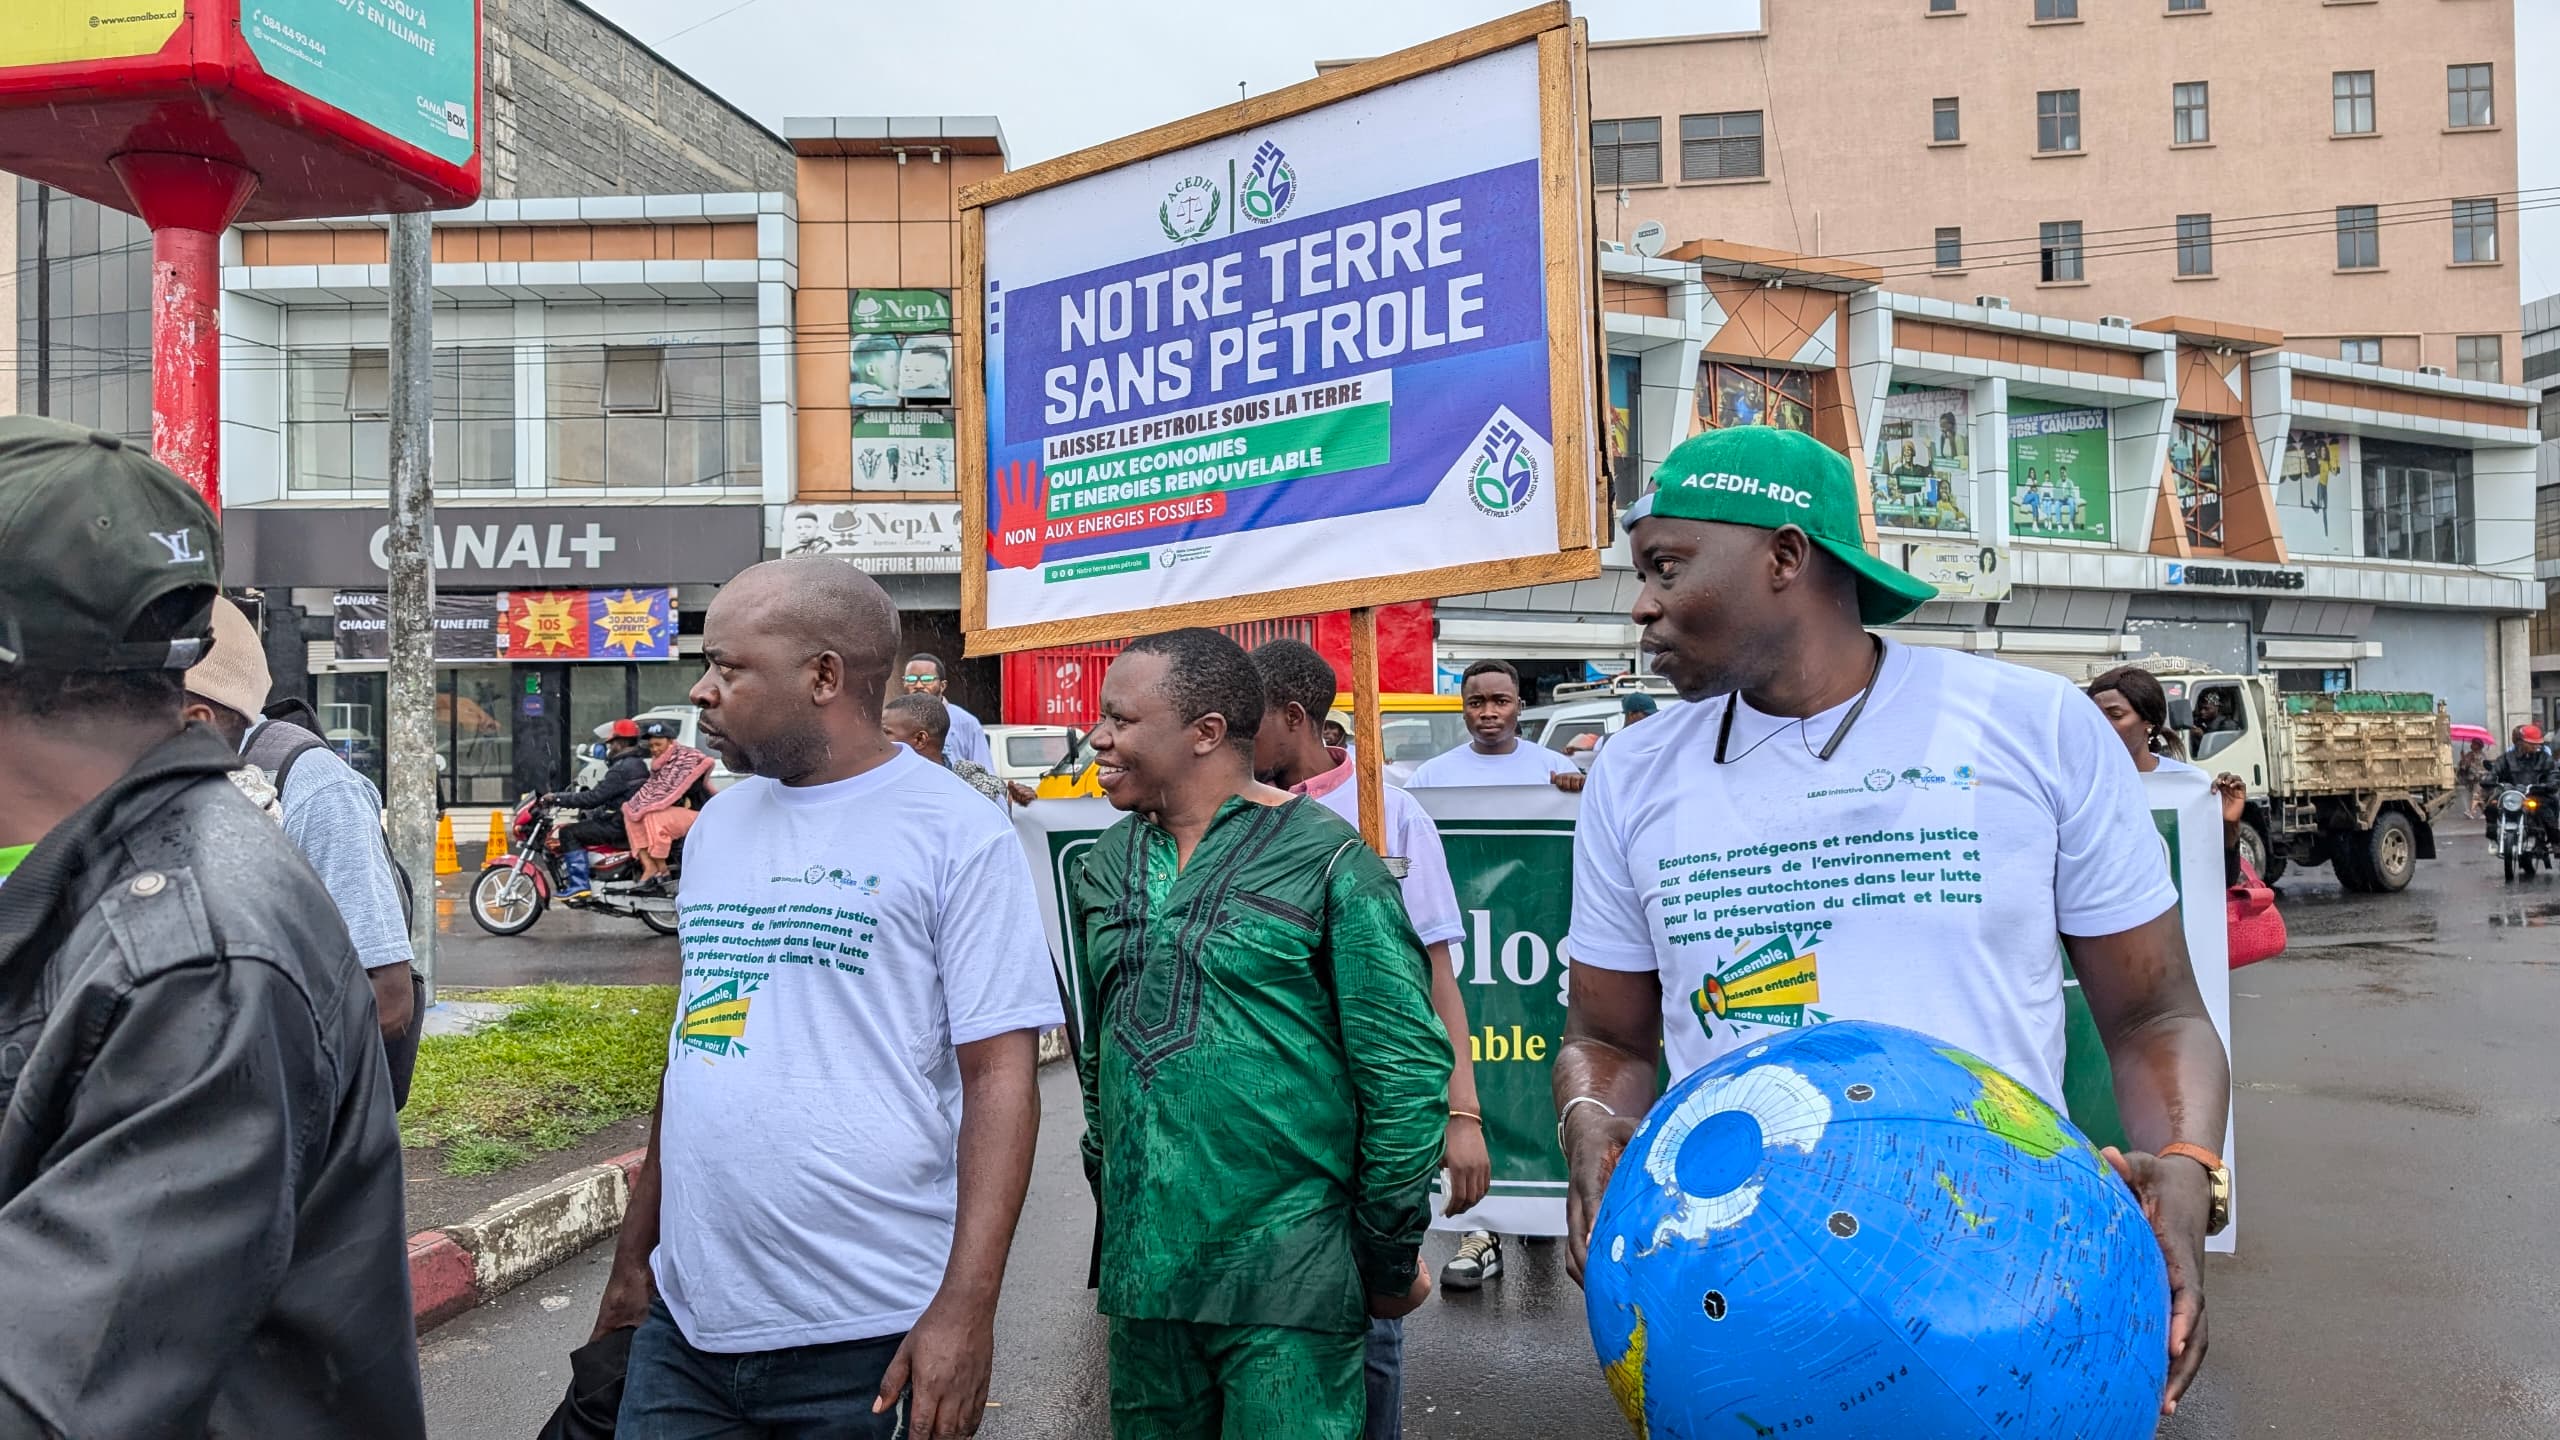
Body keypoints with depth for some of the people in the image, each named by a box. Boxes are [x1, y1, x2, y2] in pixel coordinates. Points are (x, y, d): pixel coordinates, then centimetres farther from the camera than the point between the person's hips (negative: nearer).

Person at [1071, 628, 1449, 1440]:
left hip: (1288, 1281, -5)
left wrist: (1390, 1259, -6)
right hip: (1142, 1272, 6)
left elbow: (1406, 1070, -10)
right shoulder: (1106, 868, 9)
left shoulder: (1325, 860, -10)